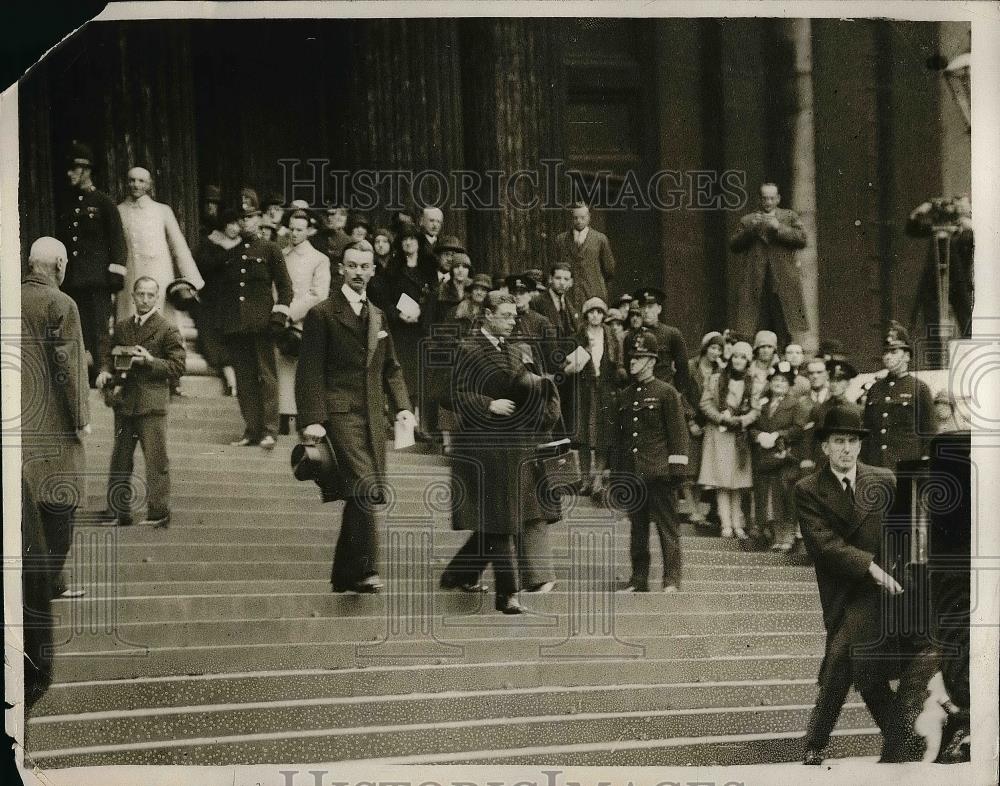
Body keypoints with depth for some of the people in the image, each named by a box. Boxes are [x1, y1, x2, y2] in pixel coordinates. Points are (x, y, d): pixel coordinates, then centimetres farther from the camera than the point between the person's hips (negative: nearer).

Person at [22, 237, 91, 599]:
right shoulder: (60, 305, -13)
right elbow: (69, 366, -15)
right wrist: (81, 417, -9)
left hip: (15, 416, 6)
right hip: (51, 419, -6)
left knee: (24, 499, 12)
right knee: (60, 500, 1)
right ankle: (53, 581, 3)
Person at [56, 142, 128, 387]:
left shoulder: (104, 203, 1)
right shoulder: (67, 206, 16)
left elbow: (118, 243, -1)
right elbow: (60, 241, 20)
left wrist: (115, 276, -9)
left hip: (97, 280, -5)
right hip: (71, 282, 5)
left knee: (98, 332, -5)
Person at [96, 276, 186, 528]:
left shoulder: (167, 329, -3)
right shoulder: (121, 327, 14)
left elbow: (178, 366, -6)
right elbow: (111, 356, 22)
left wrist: (150, 361, -18)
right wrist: (105, 372, 1)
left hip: (152, 403, -6)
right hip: (124, 401, 6)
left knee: (156, 460, -5)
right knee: (120, 459, 10)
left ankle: (158, 514, -1)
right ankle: (118, 513, 17)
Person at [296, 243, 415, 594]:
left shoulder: (378, 316, 19)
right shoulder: (322, 315, -1)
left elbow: (390, 367, 23)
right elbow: (309, 371, -6)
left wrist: (401, 406, 8)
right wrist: (312, 419, -15)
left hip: (373, 416, 7)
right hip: (341, 413, -7)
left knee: (371, 494, 4)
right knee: (365, 489, -19)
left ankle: (344, 574, 13)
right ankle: (364, 570, -15)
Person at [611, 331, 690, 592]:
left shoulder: (666, 392, -1)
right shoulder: (624, 396, 15)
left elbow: (678, 433, -4)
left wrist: (676, 468, -11)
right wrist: (616, 472, 16)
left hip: (659, 472, -5)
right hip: (632, 473, 5)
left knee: (667, 527, -2)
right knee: (637, 527, 9)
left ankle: (672, 580, 1)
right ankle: (639, 579, 14)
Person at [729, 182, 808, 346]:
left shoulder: (789, 217, 13)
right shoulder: (747, 221, 15)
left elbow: (802, 239, -1)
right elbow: (734, 245, 6)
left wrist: (778, 227, -11)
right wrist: (751, 229, -8)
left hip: (784, 283, -1)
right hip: (755, 286, 1)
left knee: (791, 332, -3)